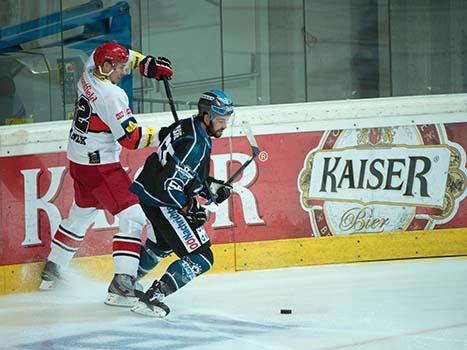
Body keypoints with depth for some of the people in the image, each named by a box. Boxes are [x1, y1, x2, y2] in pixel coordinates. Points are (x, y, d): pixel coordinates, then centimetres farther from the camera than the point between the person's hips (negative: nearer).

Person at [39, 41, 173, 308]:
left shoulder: (89, 73, 2)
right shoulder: (112, 95, -24)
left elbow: (121, 56, 23)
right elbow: (131, 138, -22)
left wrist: (146, 63, 13)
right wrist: (156, 136, -9)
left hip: (79, 160, 10)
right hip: (99, 164, -10)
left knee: (82, 213, 27)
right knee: (133, 216, -11)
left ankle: (52, 269, 38)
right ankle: (122, 282, -20)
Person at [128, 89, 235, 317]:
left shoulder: (188, 126, 4)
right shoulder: (195, 143, -25)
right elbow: (169, 184, -29)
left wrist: (211, 185, 11)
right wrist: (189, 207, -18)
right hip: (162, 202, -10)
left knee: (162, 243, 36)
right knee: (200, 257, -11)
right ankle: (152, 299, -13)